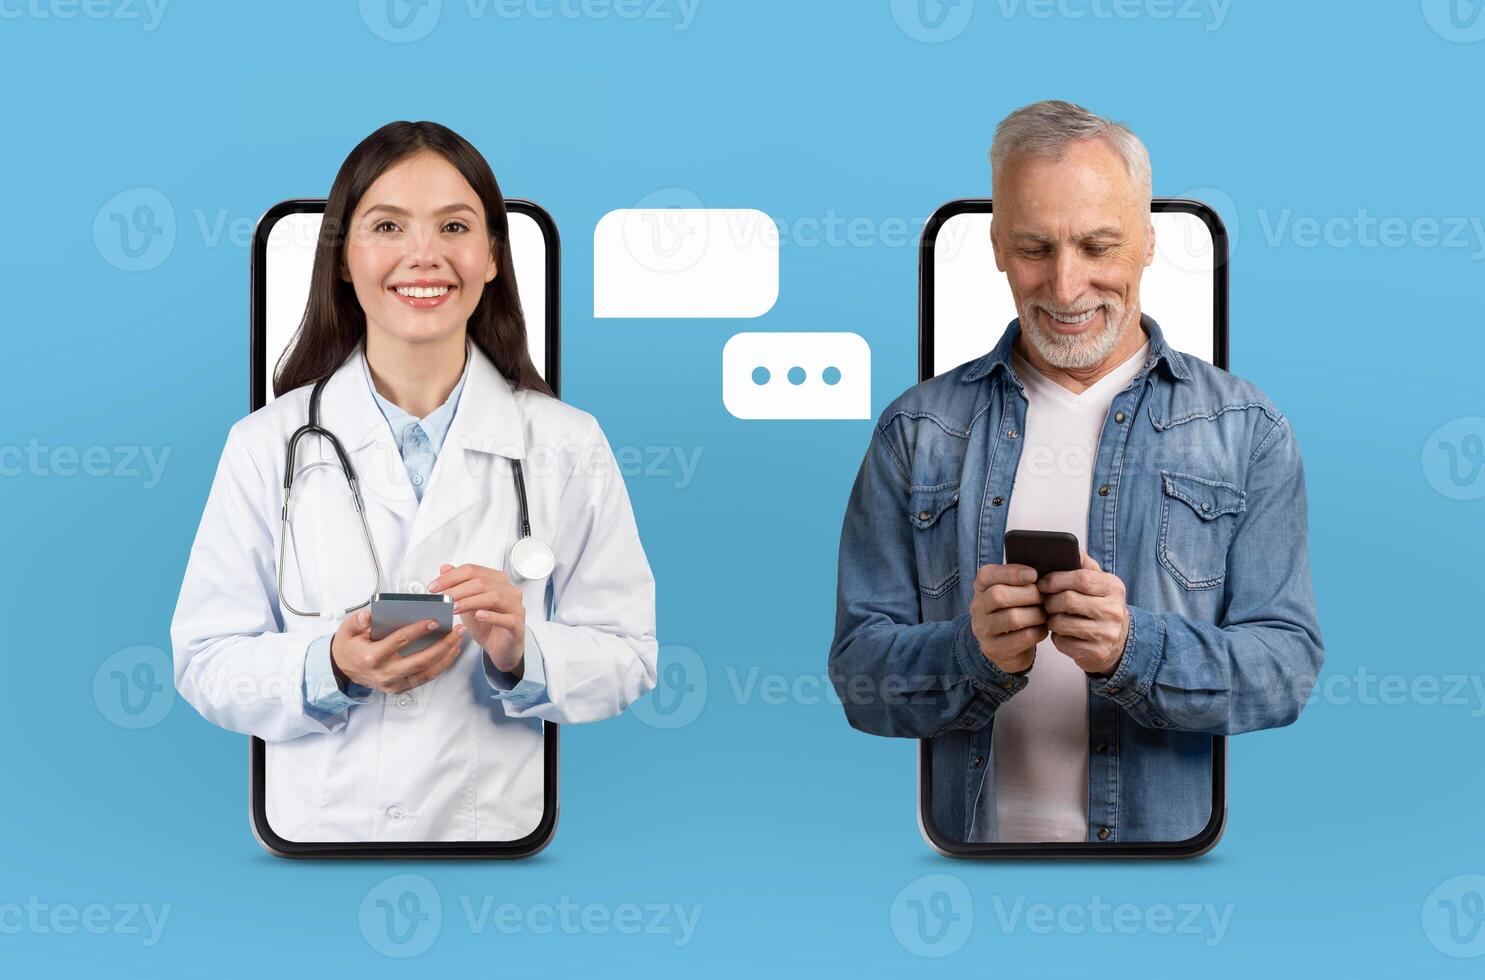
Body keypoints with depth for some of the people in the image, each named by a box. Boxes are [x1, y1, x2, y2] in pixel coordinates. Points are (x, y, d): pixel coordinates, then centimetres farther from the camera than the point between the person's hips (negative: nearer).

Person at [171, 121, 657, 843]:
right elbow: (205, 661, -3)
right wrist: (332, 668, -19)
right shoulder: (267, 446, -1)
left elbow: (628, 657, -1)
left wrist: (523, 655, -19)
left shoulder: (569, 446, -1)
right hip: (315, 828, 0)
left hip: (497, 825, 0)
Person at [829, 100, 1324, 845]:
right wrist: (973, 653, -15)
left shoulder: (1246, 431, 6)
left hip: (1173, 839, 0)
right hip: (970, 834, 1)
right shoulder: (917, 430, 8)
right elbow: (858, 673, 3)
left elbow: (1287, 666, -1)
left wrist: (1135, 650, -18)